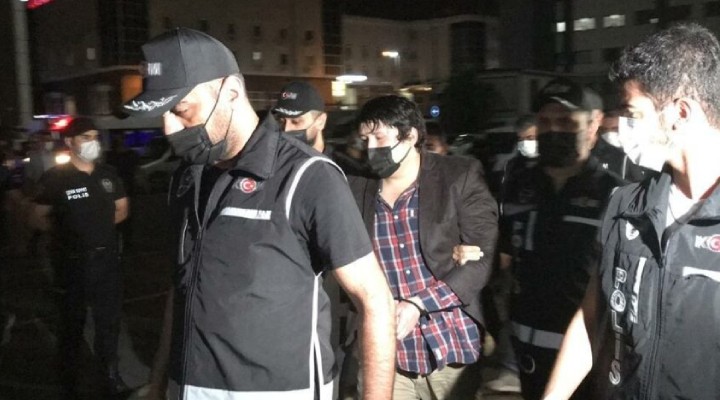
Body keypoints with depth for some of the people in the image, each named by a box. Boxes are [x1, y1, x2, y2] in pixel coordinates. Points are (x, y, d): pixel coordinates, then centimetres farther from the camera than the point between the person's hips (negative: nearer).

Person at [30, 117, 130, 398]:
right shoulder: (55, 178, -10)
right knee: (73, 322, 10)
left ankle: (111, 373, 32)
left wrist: (98, 225, 3)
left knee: (109, 318, 15)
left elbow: (122, 210, 15)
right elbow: (40, 218, -5)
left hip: (107, 258, 4)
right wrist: (66, 231, -5)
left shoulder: (108, 174, 5)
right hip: (73, 262, -4)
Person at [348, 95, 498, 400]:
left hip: (453, 348, -2)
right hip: (385, 356, 2)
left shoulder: (460, 178, -6)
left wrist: (418, 304, -17)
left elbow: (483, 258, -9)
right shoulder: (356, 188, 2)